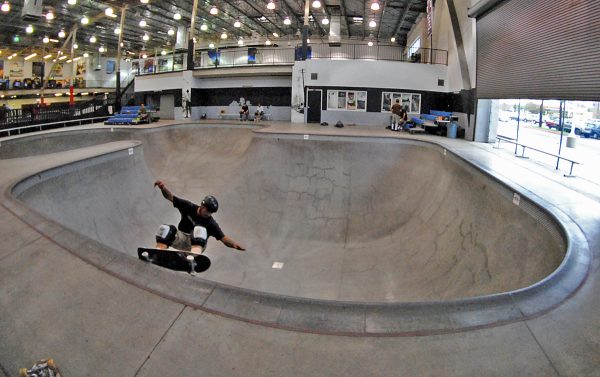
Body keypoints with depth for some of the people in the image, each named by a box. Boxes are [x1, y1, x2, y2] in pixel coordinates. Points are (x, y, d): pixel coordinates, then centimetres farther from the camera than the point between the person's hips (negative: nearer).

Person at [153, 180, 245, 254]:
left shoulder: (211, 224, -5)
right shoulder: (189, 207, 0)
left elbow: (224, 238, -11)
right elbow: (170, 197, 1)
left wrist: (234, 244, -32)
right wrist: (163, 187, -19)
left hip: (196, 245, -3)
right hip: (179, 239, 3)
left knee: (200, 230, -34)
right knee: (164, 228, -22)